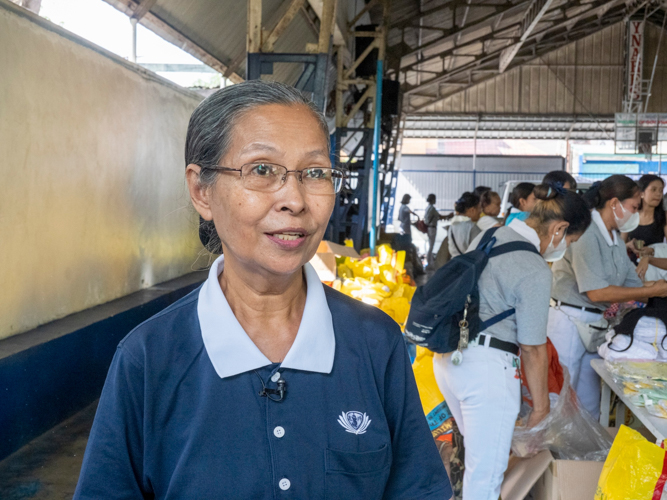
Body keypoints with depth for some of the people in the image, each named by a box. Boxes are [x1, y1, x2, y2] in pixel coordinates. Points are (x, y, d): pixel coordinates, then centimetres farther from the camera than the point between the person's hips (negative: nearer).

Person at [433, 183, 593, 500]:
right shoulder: (535, 271, -17)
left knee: (475, 448, 26)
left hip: (447, 357, 9)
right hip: (486, 367, -9)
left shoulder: (486, 237, 7)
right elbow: (533, 349, -11)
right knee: (486, 473, 6)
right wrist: (541, 403, 2)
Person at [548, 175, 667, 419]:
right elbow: (596, 292, -22)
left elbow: (632, 284, 15)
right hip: (569, 323, -9)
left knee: (589, 403, 15)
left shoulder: (615, 237, 12)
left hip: (596, 324, 9)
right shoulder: (585, 232, -17)